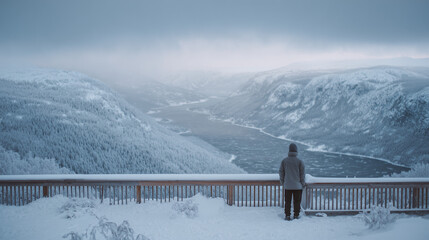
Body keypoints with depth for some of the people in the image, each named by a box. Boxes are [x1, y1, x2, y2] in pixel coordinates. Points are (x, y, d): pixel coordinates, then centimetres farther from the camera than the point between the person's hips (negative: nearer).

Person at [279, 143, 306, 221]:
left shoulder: (284, 161, -3)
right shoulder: (299, 161, -9)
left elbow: (281, 172, 4)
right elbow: (302, 174, -4)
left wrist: (282, 182, 16)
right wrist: (303, 183, 8)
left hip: (287, 186, 2)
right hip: (297, 186, -1)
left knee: (287, 202, 9)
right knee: (297, 202, 10)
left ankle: (287, 216, 10)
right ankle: (296, 215, 15)